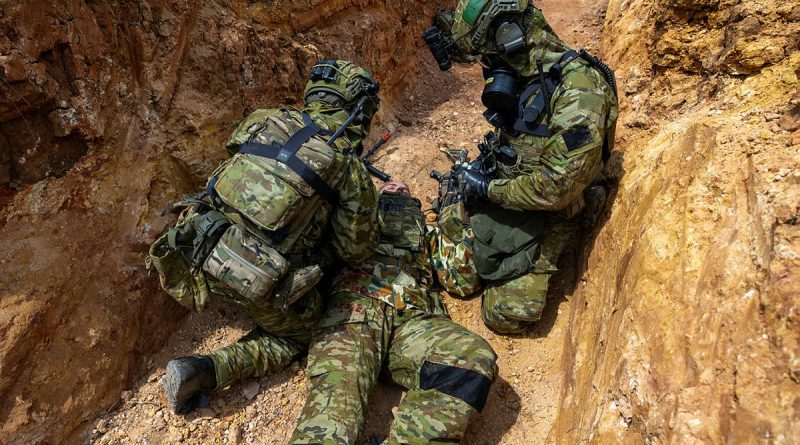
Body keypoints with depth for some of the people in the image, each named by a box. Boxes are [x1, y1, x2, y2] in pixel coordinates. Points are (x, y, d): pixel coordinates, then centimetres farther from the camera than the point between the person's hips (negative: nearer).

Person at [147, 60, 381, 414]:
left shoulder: (264, 119, 5)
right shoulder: (350, 167, -7)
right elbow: (356, 251, -1)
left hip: (200, 250, 6)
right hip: (260, 281, -6)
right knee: (296, 335, 21)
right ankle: (206, 371, 2)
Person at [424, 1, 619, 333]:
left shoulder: (578, 88, -28)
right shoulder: (519, 75, 0)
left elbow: (556, 188, -29)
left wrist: (488, 188, -18)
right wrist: (481, 171, 0)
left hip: (545, 215, -8)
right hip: (504, 195, 8)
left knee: (505, 315, -8)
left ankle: (533, 265, 16)